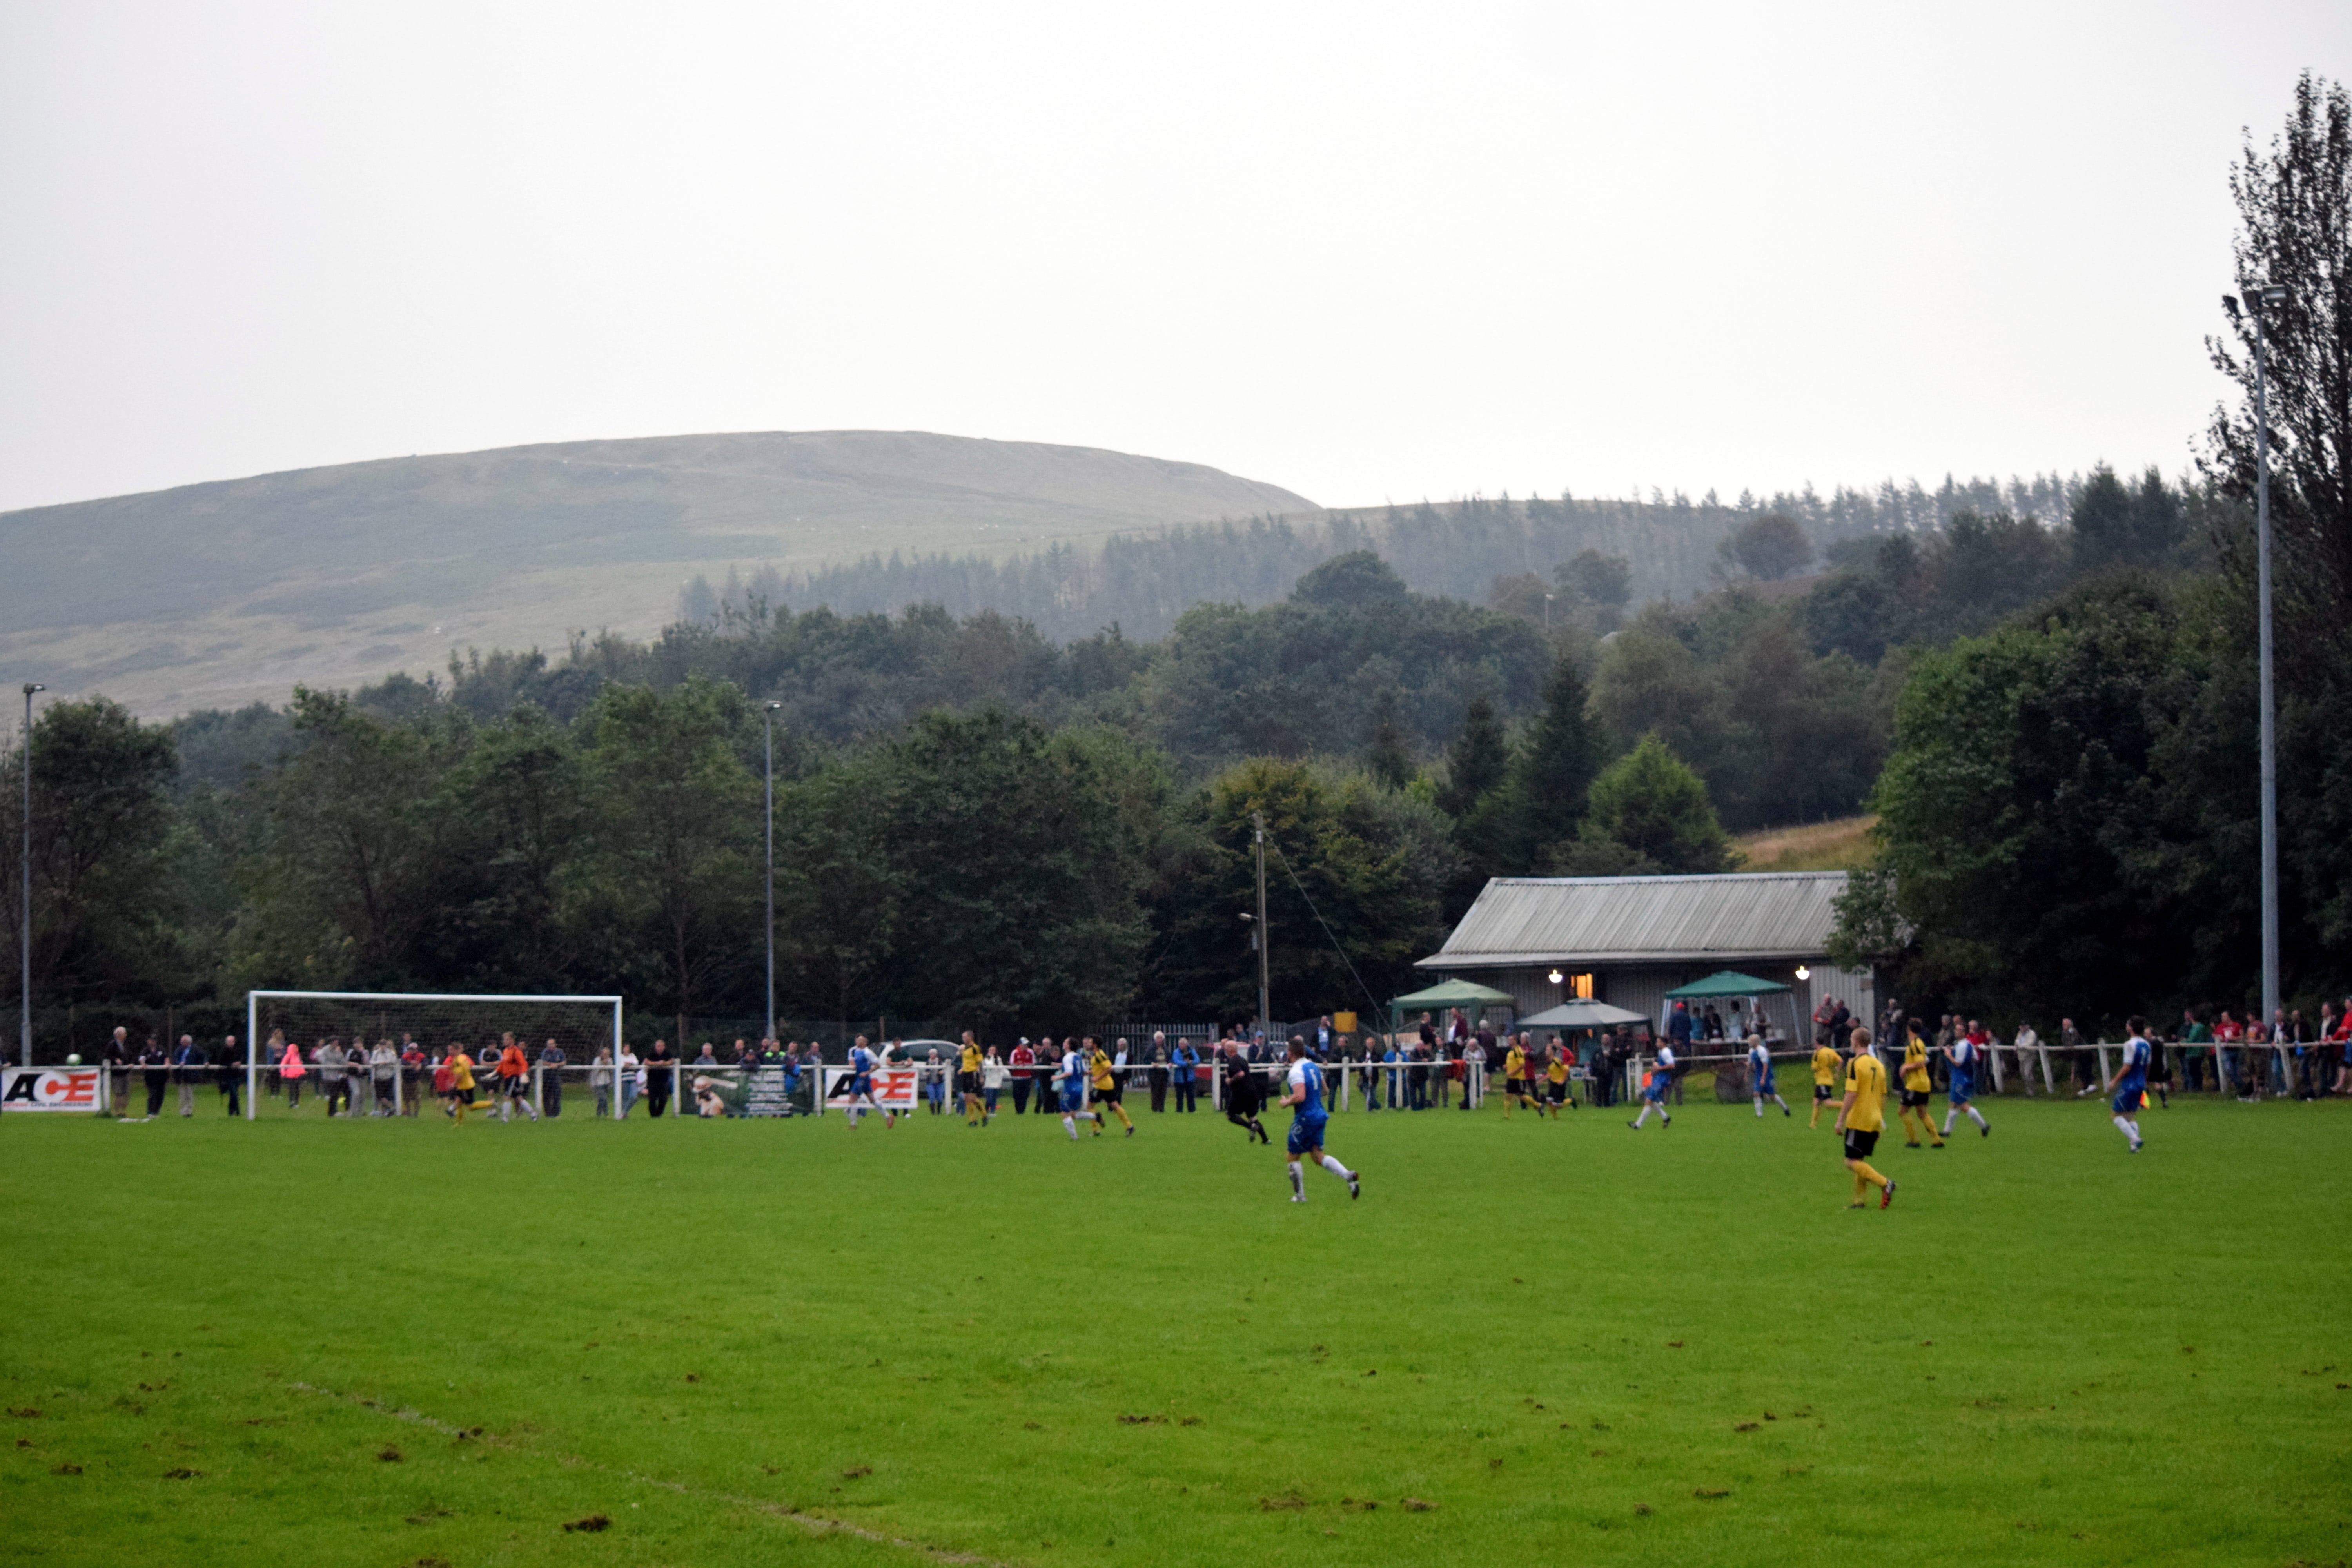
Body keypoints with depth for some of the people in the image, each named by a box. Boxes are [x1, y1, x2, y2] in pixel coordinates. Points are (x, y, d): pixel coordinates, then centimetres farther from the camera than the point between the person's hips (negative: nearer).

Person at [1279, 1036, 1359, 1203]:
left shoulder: (1296, 1071, -18)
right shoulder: (1314, 1067, 9)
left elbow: (1300, 1097, -29)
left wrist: (1286, 1102, -11)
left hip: (1305, 1118, -8)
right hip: (1320, 1116, 8)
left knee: (1292, 1157, 8)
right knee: (1317, 1156, 11)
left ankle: (1299, 1195, 9)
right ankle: (1349, 1176, -7)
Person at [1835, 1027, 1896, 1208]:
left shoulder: (1855, 1064, -12)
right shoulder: (1878, 1065, 11)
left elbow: (1851, 1094, -18)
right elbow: (1883, 1096, 16)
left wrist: (1840, 1120, -15)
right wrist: (1882, 1119, 24)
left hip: (1858, 1120, -8)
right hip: (1875, 1122, 8)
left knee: (1852, 1162, -6)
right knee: (1860, 1161, 15)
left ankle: (1885, 1185, -18)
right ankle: (1859, 1199, 12)